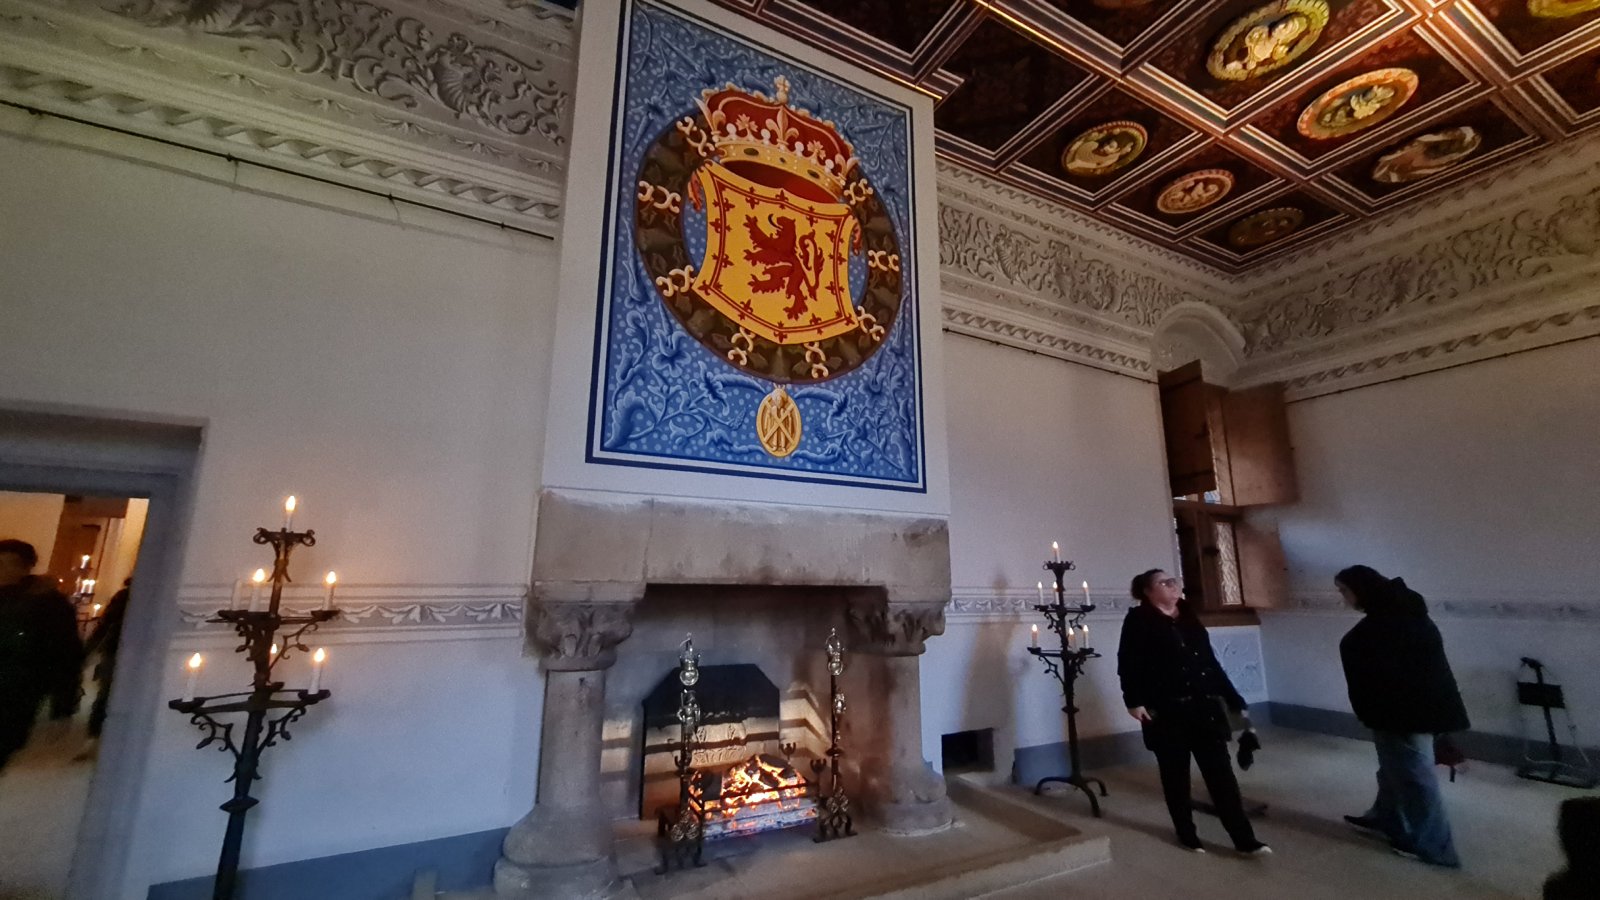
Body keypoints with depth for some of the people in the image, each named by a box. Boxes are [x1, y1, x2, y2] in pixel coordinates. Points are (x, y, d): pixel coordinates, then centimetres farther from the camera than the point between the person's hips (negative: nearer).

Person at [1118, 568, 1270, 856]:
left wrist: (1233, 699, 15)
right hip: (1166, 710, -5)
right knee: (1176, 774, 8)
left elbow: (1210, 661, 17)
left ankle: (1245, 839, 11)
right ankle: (1187, 835, 22)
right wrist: (1133, 700, -19)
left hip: (1203, 706, 5)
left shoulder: (1189, 617, 14)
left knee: (1221, 771, 4)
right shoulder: (1138, 620, -5)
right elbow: (1128, 663, -10)